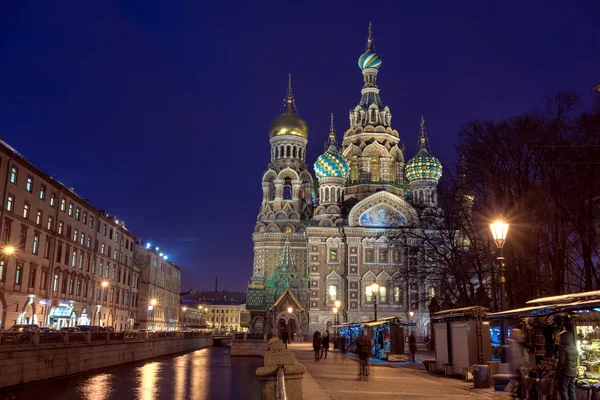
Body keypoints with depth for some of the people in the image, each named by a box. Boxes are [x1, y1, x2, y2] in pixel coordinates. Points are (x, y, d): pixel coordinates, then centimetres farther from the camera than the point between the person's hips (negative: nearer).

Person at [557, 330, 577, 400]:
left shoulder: (563, 349, -16)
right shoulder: (574, 349, 11)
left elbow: (561, 363, -16)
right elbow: (575, 362, 18)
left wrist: (558, 374, -10)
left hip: (565, 373, -8)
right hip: (573, 373, 8)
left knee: (563, 390, -2)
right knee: (572, 391, 11)